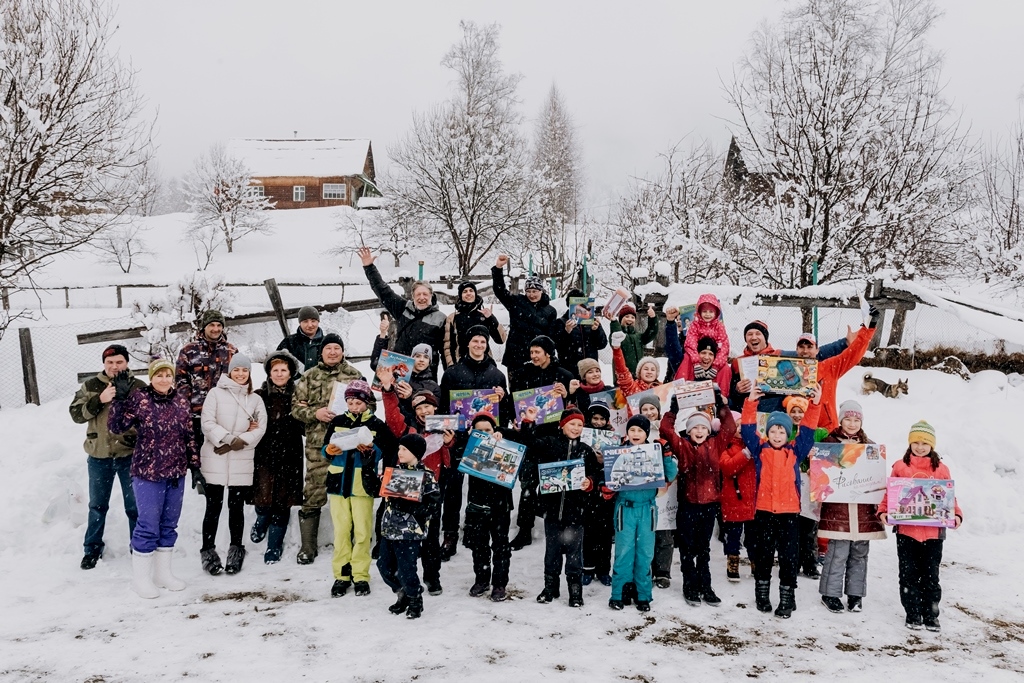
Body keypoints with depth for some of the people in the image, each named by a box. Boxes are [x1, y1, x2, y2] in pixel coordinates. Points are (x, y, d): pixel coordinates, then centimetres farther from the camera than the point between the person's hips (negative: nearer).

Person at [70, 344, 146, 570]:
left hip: (130, 455, -2)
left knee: (135, 506, 8)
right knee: (97, 506, 15)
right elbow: (76, 414, -6)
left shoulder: (139, 387, -2)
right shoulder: (90, 386, 3)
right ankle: (93, 549, 30)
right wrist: (100, 399, -18)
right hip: (99, 456, 2)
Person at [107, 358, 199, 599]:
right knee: (148, 525, -1)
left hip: (176, 473, 5)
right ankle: (141, 577, 14)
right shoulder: (139, 398, -7)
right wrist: (120, 399, -24)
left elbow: (190, 436, 10)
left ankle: (163, 572, 27)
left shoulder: (181, 400, 6)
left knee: (169, 524, 14)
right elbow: (116, 427, -13)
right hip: (148, 473, -5)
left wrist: (195, 466, 8)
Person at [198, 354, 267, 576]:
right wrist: (228, 438, -16)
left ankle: (236, 551, 16)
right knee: (214, 506, 2)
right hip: (215, 459, -2)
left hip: (242, 461, 2)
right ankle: (208, 551, 11)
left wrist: (240, 441, -12)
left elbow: (260, 428, 2)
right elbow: (207, 423, -6)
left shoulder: (255, 399, 11)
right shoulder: (215, 393, 2)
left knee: (236, 507, 7)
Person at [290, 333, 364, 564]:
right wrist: (315, 413, -10)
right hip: (318, 443, 0)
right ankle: (307, 548, 11)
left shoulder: (354, 375, 9)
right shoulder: (309, 376, 10)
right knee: (313, 495, 0)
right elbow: (296, 406, 7)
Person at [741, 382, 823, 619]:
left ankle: (787, 599, 11)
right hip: (764, 511, 0)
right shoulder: (760, 449, 4)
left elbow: (808, 430, 0)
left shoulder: (795, 451, 6)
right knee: (763, 555, 10)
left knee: (789, 557, 2)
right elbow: (748, 429, -4)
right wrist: (751, 402, -15)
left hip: (789, 511, 0)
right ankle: (762, 594, 23)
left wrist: (815, 404, -11)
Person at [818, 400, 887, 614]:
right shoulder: (828, 442, 1)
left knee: (859, 554, 9)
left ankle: (855, 594, 21)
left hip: (863, 509, 4)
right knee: (837, 552, -4)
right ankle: (830, 593, 9)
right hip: (837, 508, -4)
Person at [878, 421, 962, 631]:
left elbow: (950, 497, 7)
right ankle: (913, 614, 18)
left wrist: (956, 515, -9)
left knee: (930, 575, 9)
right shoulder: (900, 467, 2)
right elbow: (889, 494, 5)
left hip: (933, 532, 0)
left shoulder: (941, 469, 4)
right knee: (909, 574, 7)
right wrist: (883, 511, -10)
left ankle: (930, 615, 21)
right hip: (905, 530, 0)